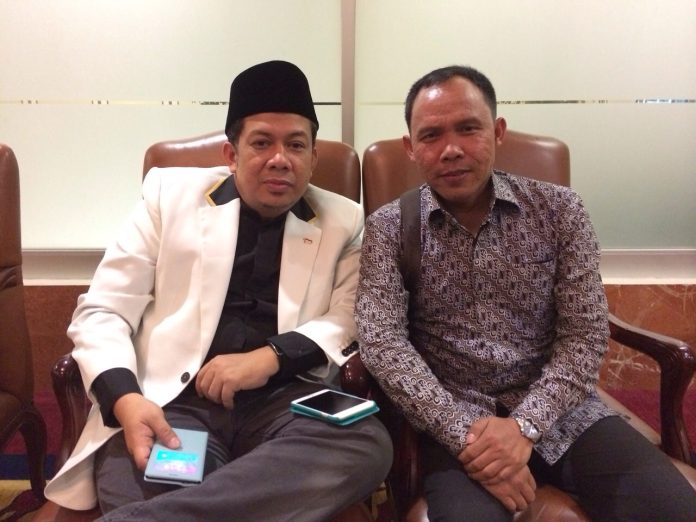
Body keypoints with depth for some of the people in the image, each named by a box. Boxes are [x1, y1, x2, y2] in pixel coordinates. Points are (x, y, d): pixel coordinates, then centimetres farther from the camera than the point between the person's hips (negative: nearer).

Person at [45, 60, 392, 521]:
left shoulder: (342, 220, 12)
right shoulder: (171, 193, 9)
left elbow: (352, 318, 4)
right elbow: (102, 311, 5)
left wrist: (272, 356, -15)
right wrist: (125, 400, -15)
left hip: (288, 398, 4)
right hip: (174, 399, -3)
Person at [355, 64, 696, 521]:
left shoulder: (559, 209, 1)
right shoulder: (389, 228, -1)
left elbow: (586, 333, -2)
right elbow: (383, 344, -11)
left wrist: (525, 424, -16)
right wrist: (464, 432, -21)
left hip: (558, 410, 3)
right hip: (455, 419, -2)